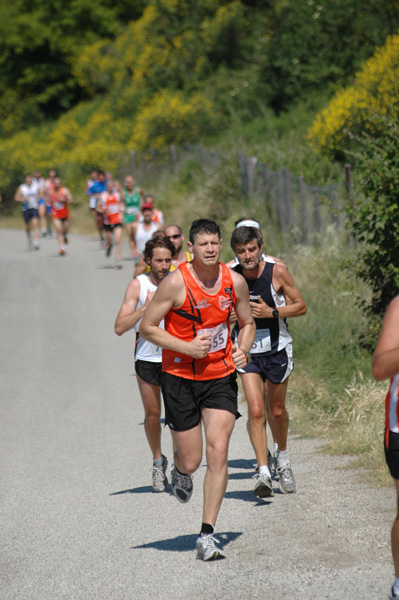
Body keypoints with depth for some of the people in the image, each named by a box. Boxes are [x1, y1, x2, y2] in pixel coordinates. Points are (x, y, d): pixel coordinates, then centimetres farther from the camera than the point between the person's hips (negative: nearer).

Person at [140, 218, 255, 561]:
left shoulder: (235, 282, -2)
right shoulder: (176, 283, -13)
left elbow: (247, 323, 14)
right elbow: (147, 328, -8)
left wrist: (243, 350, -6)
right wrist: (187, 347, -18)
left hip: (221, 376, 2)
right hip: (180, 377, -2)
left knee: (218, 451, -11)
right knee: (191, 461, 2)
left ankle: (207, 535, -5)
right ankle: (180, 472, 44)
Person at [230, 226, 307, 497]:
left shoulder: (277, 272, -12)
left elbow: (301, 306, -4)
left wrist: (272, 312, -19)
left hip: (277, 349, 0)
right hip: (247, 350, 0)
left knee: (277, 411, 13)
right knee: (256, 410, -14)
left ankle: (282, 458, 40)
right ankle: (263, 473, -13)